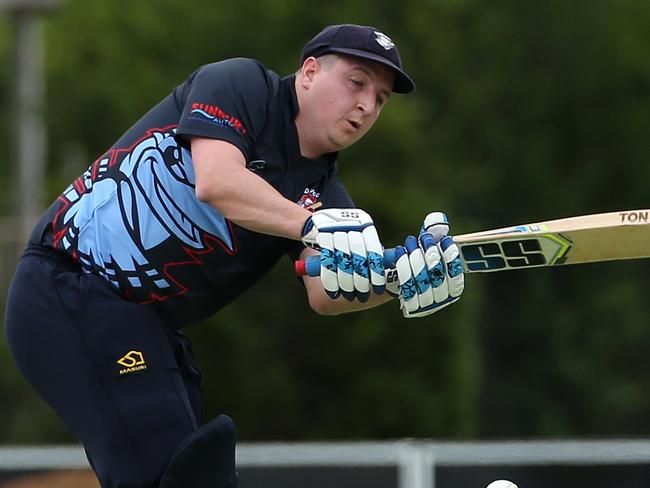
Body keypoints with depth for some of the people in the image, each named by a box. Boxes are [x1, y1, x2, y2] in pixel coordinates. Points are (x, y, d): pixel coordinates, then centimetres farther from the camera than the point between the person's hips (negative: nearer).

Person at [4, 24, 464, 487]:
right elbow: (216, 182, -26)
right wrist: (313, 225, -37)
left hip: (150, 326, 9)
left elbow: (324, 294, -12)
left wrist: (398, 280, -32)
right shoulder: (240, 83, -7)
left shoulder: (324, 195, 8)